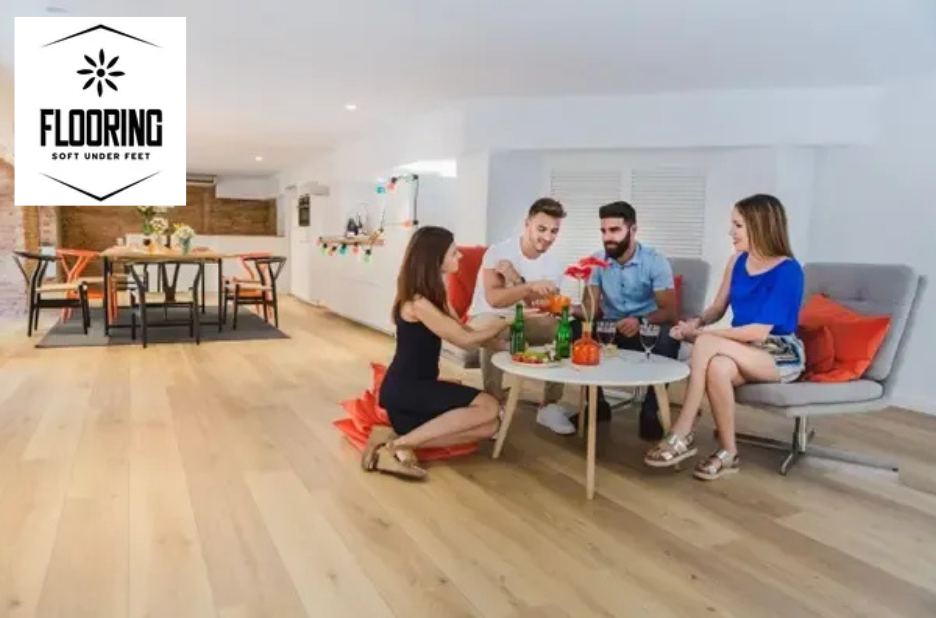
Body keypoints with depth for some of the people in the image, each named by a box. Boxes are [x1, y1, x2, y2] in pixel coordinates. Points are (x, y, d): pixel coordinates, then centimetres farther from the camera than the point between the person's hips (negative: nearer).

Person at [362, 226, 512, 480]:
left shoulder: (433, 293, 9)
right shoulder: (417, 302, -20)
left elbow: (465, 330, 7)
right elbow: (466, 340, -16)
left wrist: (504, 317, 2)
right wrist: (510, 320, -7)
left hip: (418, 387, 9)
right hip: (403, 389, -9)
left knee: (489, 425, -6)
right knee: (489, 408, -22)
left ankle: (404, 439, -11)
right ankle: (399, 443, -18)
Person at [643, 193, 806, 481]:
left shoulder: (788, 271, -17)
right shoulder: (738, 262, 4)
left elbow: (760, 331, -23)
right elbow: (718, 308, 10)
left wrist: (700, 334, -24)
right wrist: (697, 322, -13)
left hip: (781, 355, -5)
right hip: (742, 351, 5)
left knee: (707, 345, -32)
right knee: (718, 367, -34)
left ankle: (682, 435, -25)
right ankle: (728, 452, -22)